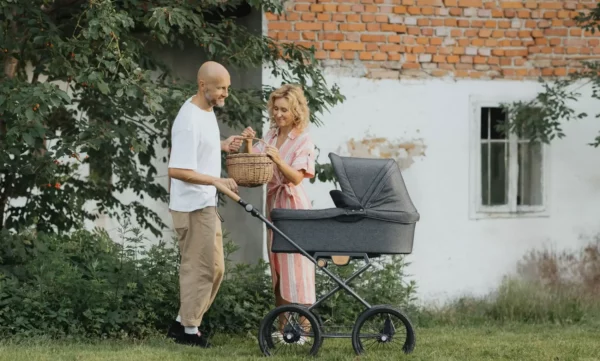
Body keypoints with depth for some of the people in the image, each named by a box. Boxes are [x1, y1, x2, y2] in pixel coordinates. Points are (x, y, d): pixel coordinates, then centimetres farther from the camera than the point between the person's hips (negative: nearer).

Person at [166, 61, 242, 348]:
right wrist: (217, 181, -30)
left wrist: (221, 146, 9)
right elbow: (177, 170, -28)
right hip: (192, 206, -10)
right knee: (200, 268, -3)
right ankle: (189, 329, 7)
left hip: (206, 205, 10)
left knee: (214, 267, 15)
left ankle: (183, 322, 21)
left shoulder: (207, 110, 8)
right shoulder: (190, 121, -23)